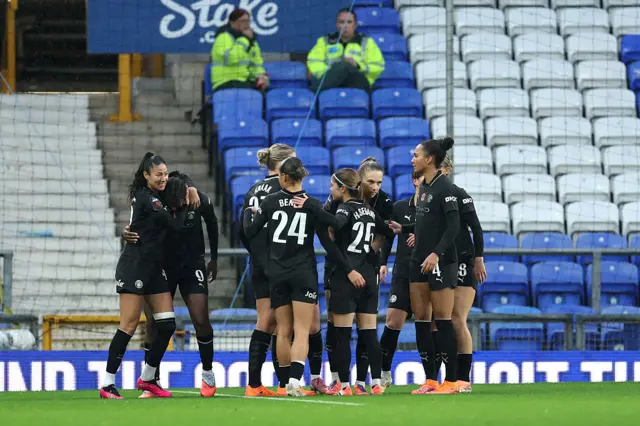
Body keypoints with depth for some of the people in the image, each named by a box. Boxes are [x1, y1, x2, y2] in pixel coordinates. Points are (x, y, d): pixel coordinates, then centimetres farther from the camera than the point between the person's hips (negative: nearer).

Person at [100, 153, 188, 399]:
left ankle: (147, 379, 16)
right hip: (135, 267, -9)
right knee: (129, 326, -10)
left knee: (167, 324, 4)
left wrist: (187, 190, 12)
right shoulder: (148, 200, -13)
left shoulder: (146, 195, 13)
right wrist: (184, 204, 1)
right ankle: (107, 385, -6)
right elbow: (176, 225, -12)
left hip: (154, 269, 9)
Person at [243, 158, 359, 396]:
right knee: (302, 331, -6)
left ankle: (286, 382, 12)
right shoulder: (312, 205, -5)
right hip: (304, 274, -2)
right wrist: (348, 270, 0)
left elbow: (250, 232, 4)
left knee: (283, 331, 10)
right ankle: (294, 381, -21)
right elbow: (327, 243, -6)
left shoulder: (271, 202, -2)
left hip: (277, 275, 2)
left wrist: (248, 212, 24)